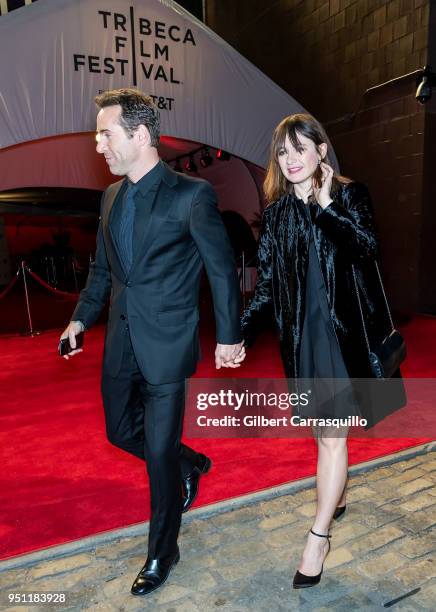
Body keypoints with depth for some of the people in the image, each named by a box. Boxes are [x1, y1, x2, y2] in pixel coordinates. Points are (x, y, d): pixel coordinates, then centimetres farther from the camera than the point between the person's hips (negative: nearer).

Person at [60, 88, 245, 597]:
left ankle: (162, 553, 29)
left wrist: (229, 337, -5)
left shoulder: (191, 195, -12)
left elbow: (222, 269, -7)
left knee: (160, 450, 4)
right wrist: (81, 317, 11)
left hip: (166, 344, -7)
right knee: (120, 431, 18)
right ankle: (190, 464, 46)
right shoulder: (111, 196, 8)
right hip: (121, 343, 7)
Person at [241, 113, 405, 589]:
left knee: (330, 437, 0)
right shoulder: (276, 211, 6)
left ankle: (319, 537, 14)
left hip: (342, 331, -4)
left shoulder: (349, 194, -3)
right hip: (301, 335, 4)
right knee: (323, 429, 17)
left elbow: (366, 251, -18)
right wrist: (241, 335, 0)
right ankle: (336, 497, 41)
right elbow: (265, 282, 6)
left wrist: (326, 204, -23)